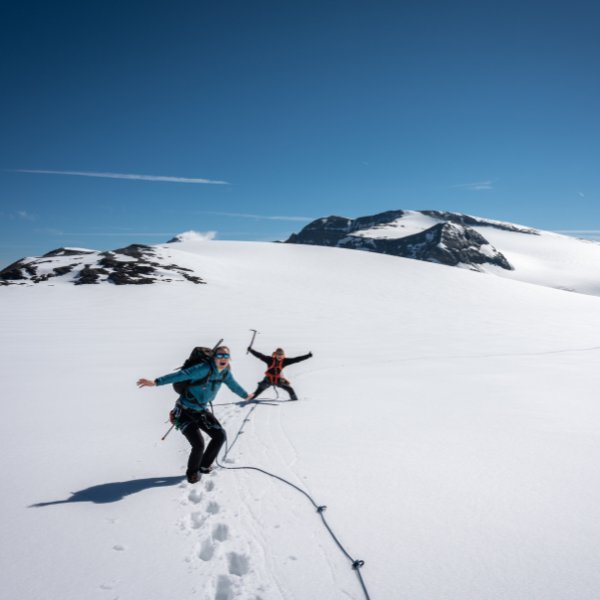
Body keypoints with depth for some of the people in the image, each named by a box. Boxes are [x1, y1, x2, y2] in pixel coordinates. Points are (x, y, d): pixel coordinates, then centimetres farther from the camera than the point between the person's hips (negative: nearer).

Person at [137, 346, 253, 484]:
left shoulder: (225, 372, -6)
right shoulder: (205, 369, -28)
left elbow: (233, 384, 15)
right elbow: (182, 375, -37)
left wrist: (245, 395, 32)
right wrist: (156, 382, -46)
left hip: (201, 411, 7)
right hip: (185, 412, -7)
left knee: (220, 436, 3)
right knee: (198, 444, -16)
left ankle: (204, 466, 28)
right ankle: (192, 472, 16)